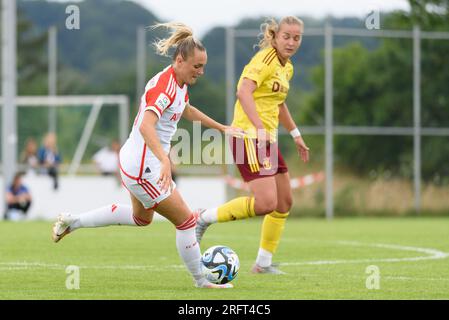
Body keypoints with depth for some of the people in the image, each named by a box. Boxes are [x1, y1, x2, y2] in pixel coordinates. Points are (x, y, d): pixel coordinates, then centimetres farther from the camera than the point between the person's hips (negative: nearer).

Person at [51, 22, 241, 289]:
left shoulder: (180, 84, 5)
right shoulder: (165, 87, -25)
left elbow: (187, 111, 29)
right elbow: (146, 126, -39)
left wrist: (221, 127, 33)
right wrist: (165, 161, -50)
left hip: (136, 162, 11)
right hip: (143, 167, -11)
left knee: (141, 217, 30)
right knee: (186, 221, -3)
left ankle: (72, 222, 34)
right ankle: (201, 282, 10)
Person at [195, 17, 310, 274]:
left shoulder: (287, 68, 16)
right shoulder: (265, 59, -13)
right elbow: (244, 92, -27)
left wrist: (296, 135, 32)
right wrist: (260, 129, -36)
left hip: (267, 138, 10)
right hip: (250, 135, -10)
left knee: (284, 202, 12)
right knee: (266, 203, -21)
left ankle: (264, 262, 21)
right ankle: (206, 218, -4)